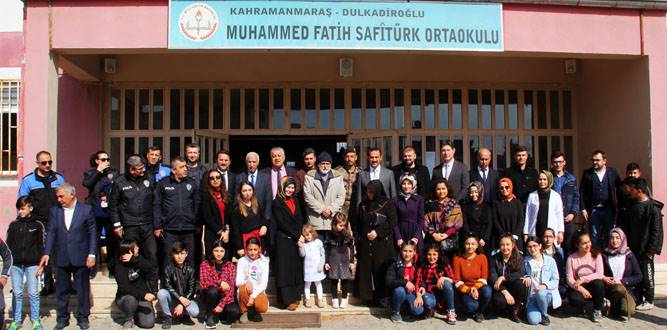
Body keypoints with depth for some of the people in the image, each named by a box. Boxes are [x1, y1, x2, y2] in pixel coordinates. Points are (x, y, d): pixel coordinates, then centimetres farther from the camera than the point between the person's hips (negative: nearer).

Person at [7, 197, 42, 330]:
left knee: (33, 293, 1)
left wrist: (41, 264, -3)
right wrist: (8, 262, 5)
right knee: (17, 293, 6)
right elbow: (8, 245, 11)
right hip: (15, 264, 2)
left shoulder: (38, 225, 1)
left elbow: (42, 246, 2)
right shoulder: (13, 225, 7)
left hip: (32, 264, -2)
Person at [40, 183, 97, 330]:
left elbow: (92, 232, -3)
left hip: (81, 257, -2)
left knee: (83, 289, 7)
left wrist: (91, 254, -7)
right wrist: (47, 253, -5)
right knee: (61, 289, 11)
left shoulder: (86, 210, -3)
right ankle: (62, 318, 24)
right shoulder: (54, 211, 5)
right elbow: (51, 232, 4)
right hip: (61, 258, 3)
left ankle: (83, 317, 20)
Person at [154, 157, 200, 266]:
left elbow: (197, 205, 11)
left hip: (188, 229, 2)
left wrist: (198, 223, 4)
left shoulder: (191, 183, 10)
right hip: (169, 229, -2)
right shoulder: (163, 183, 4)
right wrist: (157, 226, -2)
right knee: (169, 259, 2)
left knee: (190, 259, 6)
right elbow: (157, 206, 2)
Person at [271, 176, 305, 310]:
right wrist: (297, 236, -9)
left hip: (297, 239, 5)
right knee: (285, 268, -3)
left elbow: (300, 220, 10)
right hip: (284, 240, -5)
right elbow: (282, 223, -9)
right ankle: (288, 299, -2)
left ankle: (295, 296, 11)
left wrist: (300, 236, -6)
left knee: (297, 268, 5)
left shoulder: (295, 201, 14)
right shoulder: (277, 203, -3)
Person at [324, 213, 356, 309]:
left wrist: (352, 261, 1)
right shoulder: (330, 235, -3)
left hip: (344, 261, 0)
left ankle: (344, 299, 15)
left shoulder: (347, 235, -1)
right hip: (333, 261, 0)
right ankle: (335, 299, 18)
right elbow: (326, 249, 1)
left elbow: (351, 249, 3)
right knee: (333, 280, 6)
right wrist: (326, 262, -2)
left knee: (345, 280, 3)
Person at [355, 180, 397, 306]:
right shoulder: (363, 205, 13)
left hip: (382, 242, -4)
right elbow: (358, 224, 16)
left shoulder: (387, 204, 0)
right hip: (365, 243, 4)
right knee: (365, 269, 2)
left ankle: (382, 298, 4)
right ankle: (368, 296, 10)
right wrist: (358, 238, 7)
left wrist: (377, 232, -12)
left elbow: (392, 222, -6)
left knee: (381, 270, -4)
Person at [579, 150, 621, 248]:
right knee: (594, 237, 4)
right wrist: (583, 209, -5)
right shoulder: (587, 173, 1)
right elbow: (582, 192, 1)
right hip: (593, 210, 0)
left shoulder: (613, 172, 3)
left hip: (609, 210, 1)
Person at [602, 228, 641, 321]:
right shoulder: (605, 255, 8)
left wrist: (622, 281, -10)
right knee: (619, 289, -36)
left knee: (629, 311, -29)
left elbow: (639, 277, 3)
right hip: (610, 288, 1)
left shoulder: (629, 255, 6)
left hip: (628, 288, 0)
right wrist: (603, 278, -9)